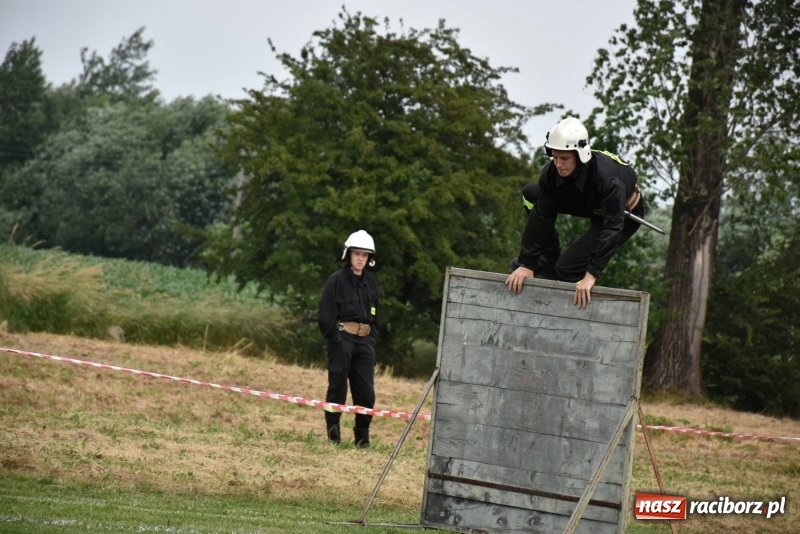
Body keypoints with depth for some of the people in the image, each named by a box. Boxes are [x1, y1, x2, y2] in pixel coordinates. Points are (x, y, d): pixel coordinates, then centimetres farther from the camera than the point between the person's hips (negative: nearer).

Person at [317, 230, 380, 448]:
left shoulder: (370, 282, 14)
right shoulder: (336, 280, -3)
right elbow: (325, 314, -6)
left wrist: (372, 336, 10)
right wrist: (335, 338, -12)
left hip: (365, 341, 5)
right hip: (342, 339, -5)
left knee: (366, 391, 2)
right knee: (338, 387, -2)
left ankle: (363, 436, 9)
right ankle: (333, 432, 6)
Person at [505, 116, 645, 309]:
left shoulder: (607, 178, -40)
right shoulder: (551, 173, -23)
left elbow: (613, 228, -41)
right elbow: (541, 217, -19)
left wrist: (591, 275, -45)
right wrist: (527, 264, -23)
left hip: (625, 214, -7)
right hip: (589, 205, 7)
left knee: (565, 270, -20)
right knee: (531, 194, 0)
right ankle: (549, 260, 6)